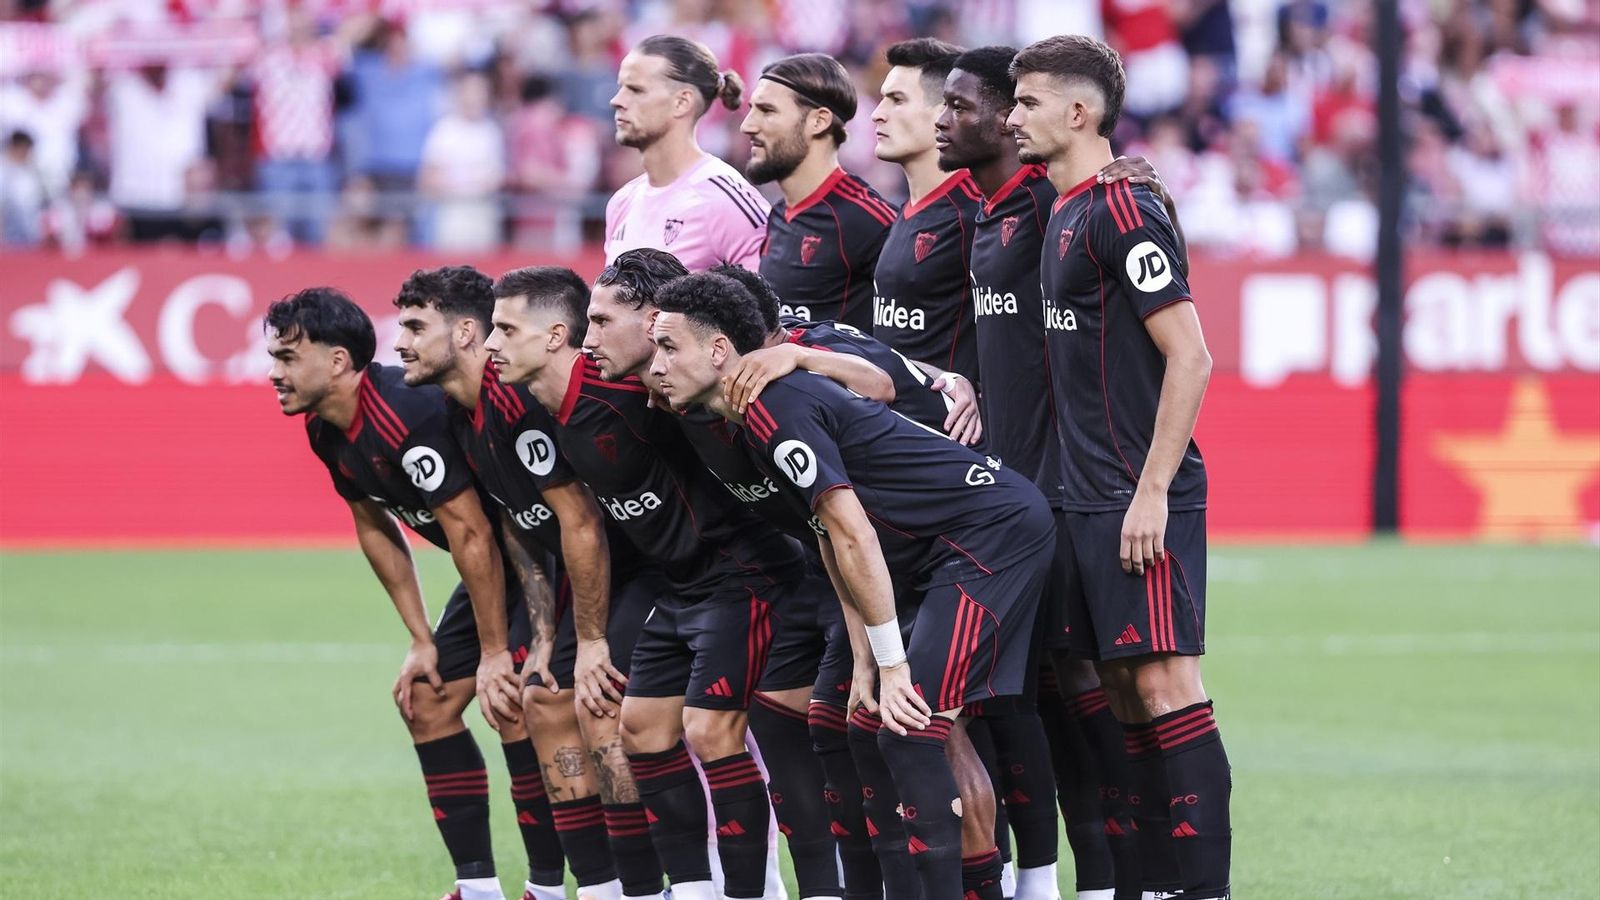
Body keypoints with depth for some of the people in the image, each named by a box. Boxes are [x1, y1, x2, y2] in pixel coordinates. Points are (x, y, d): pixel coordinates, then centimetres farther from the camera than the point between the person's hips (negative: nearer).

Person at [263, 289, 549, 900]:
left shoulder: (406, 415, -30)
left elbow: (472, 535, -28)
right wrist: (422, 641, 9)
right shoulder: (326, 430, -1)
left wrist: (495, 654, -23)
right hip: (500, 565, 10)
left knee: (513, 703, -21)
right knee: (426, 700, 8)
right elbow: (376, 529, 12)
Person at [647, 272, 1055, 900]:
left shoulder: (773, 408, -17)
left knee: (910, 736, -15)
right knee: (926, 730, 15)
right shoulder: (751, 417, 14)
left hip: (992, 531, -10)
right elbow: (831, 537, 19)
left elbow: (856, 538, -21)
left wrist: (891, 662, -16)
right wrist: (865, 659, 15)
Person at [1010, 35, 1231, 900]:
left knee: (1164, 682, -11)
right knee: (1122, 689, 8)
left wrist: (1151, 492, -19)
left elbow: (1190, 358, -17)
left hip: (1143, 499, -9)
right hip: (1089, 499, 9)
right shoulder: (1064, 215, 15)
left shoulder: (1121, 212, -12)